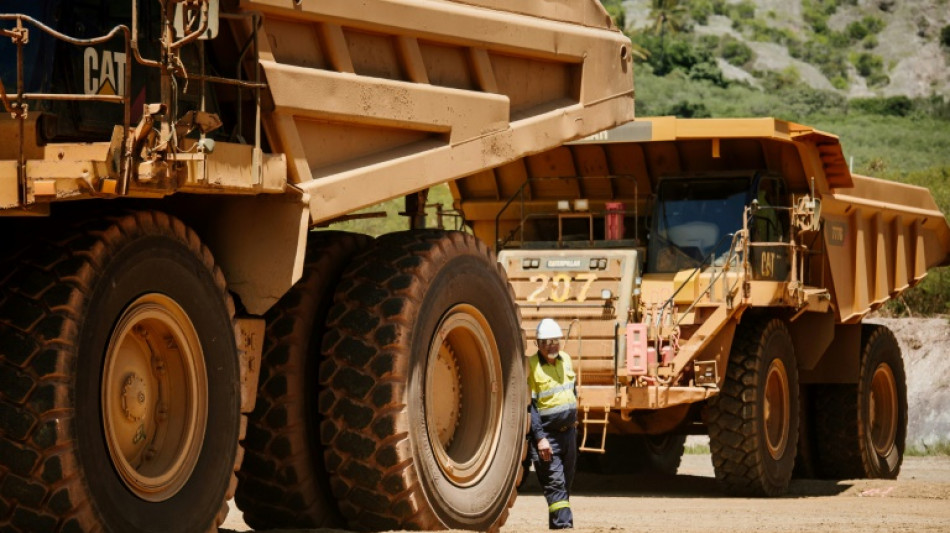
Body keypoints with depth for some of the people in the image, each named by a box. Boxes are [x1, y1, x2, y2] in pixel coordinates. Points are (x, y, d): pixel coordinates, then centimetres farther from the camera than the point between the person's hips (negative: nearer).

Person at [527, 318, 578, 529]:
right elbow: (529, 405, -16)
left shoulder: (565, 359, 7)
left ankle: (558, 523, 19)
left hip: (569, 431, 7)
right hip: (546, 435, -7)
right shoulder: (530, 366, -14)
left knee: (565, 482, 11)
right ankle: (563, 524, -19)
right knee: (554, 482, -13)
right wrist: (539, 438, -20)